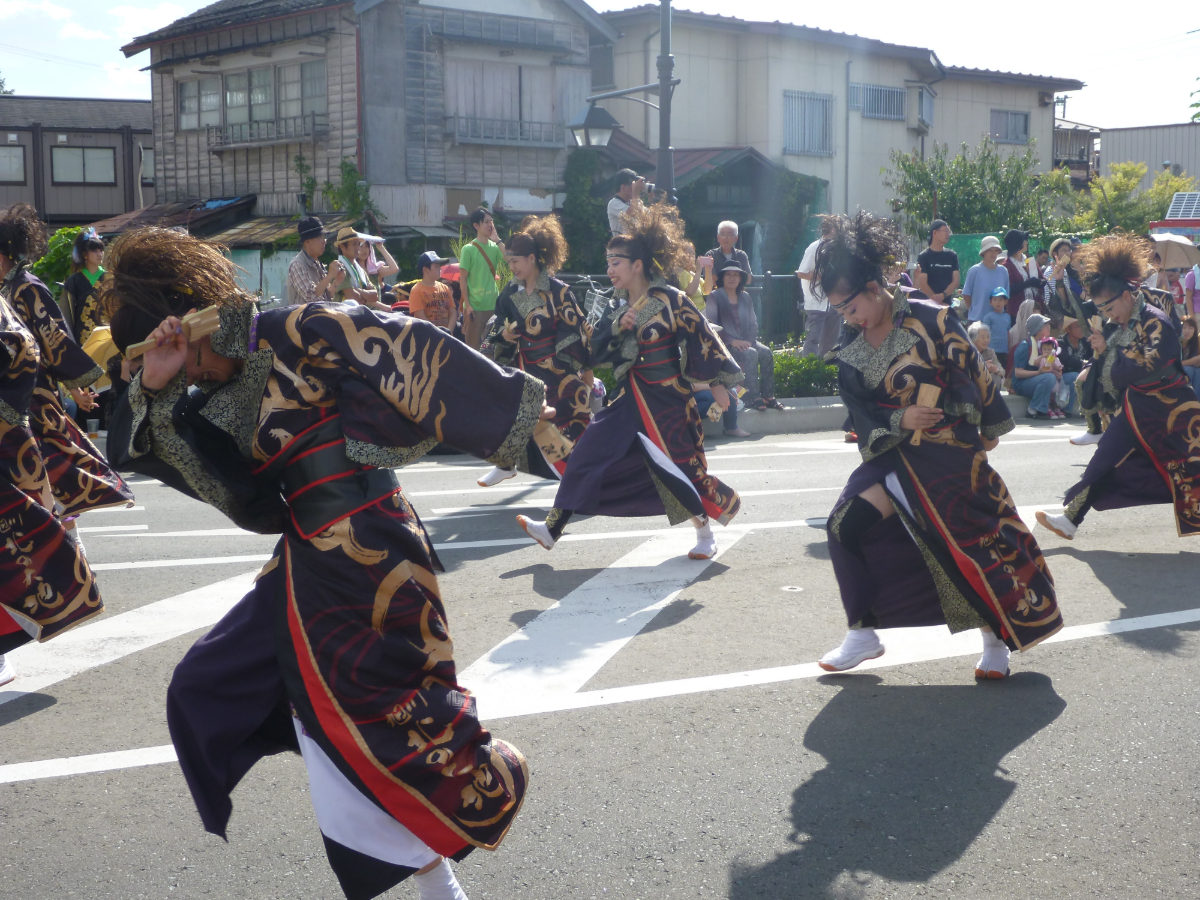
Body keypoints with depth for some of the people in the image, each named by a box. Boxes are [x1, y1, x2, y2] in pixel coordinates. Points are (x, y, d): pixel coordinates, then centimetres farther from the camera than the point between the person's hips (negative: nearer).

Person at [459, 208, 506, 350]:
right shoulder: (468, 249, -6)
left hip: (493, 305, 4)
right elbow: (463, 278, -6)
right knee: (473, 346, 2)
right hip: (475, 306, -4)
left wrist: (497, 239, -9)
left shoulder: (495, 247, 6)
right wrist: (467, 305, -11)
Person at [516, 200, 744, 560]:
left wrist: (717, 382, -7)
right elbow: (596, 350, 5)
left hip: (667, 399, -6)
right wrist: (617, 325, -12)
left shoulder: (670, 300, -11)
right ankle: (552, 529, 3)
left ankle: (705, 534, 19)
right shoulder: (618, 308, 8)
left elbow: (703, 339, -7)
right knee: (589, 453, 0)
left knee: (679, 466, -3)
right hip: (630, 399, 6)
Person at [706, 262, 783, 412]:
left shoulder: (745, 297, 15)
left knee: (766, 352, -22)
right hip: (726, 343, -5)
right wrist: (733, 341, -18)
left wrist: (750, 341, -5)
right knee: (751, 354, -31)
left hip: (745, 340, 5)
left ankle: (768, 396, -21)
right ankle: (752, 398, -28)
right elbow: (712, 324, -10)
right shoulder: (715, 297, -2)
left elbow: (753, 322, 14)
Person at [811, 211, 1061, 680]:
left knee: (973, 541, -4)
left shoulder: (930, 319, -14)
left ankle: (996, 641, 16)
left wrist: (990, 426, 6)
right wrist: (899, 420, -17)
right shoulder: (851, 346, 2)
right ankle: (863, 635, 8)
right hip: (891, 452, 5)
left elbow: (975, 372, -4)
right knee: (847, 526, -7)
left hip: (948, 452, -5)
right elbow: (858, 408, 2)